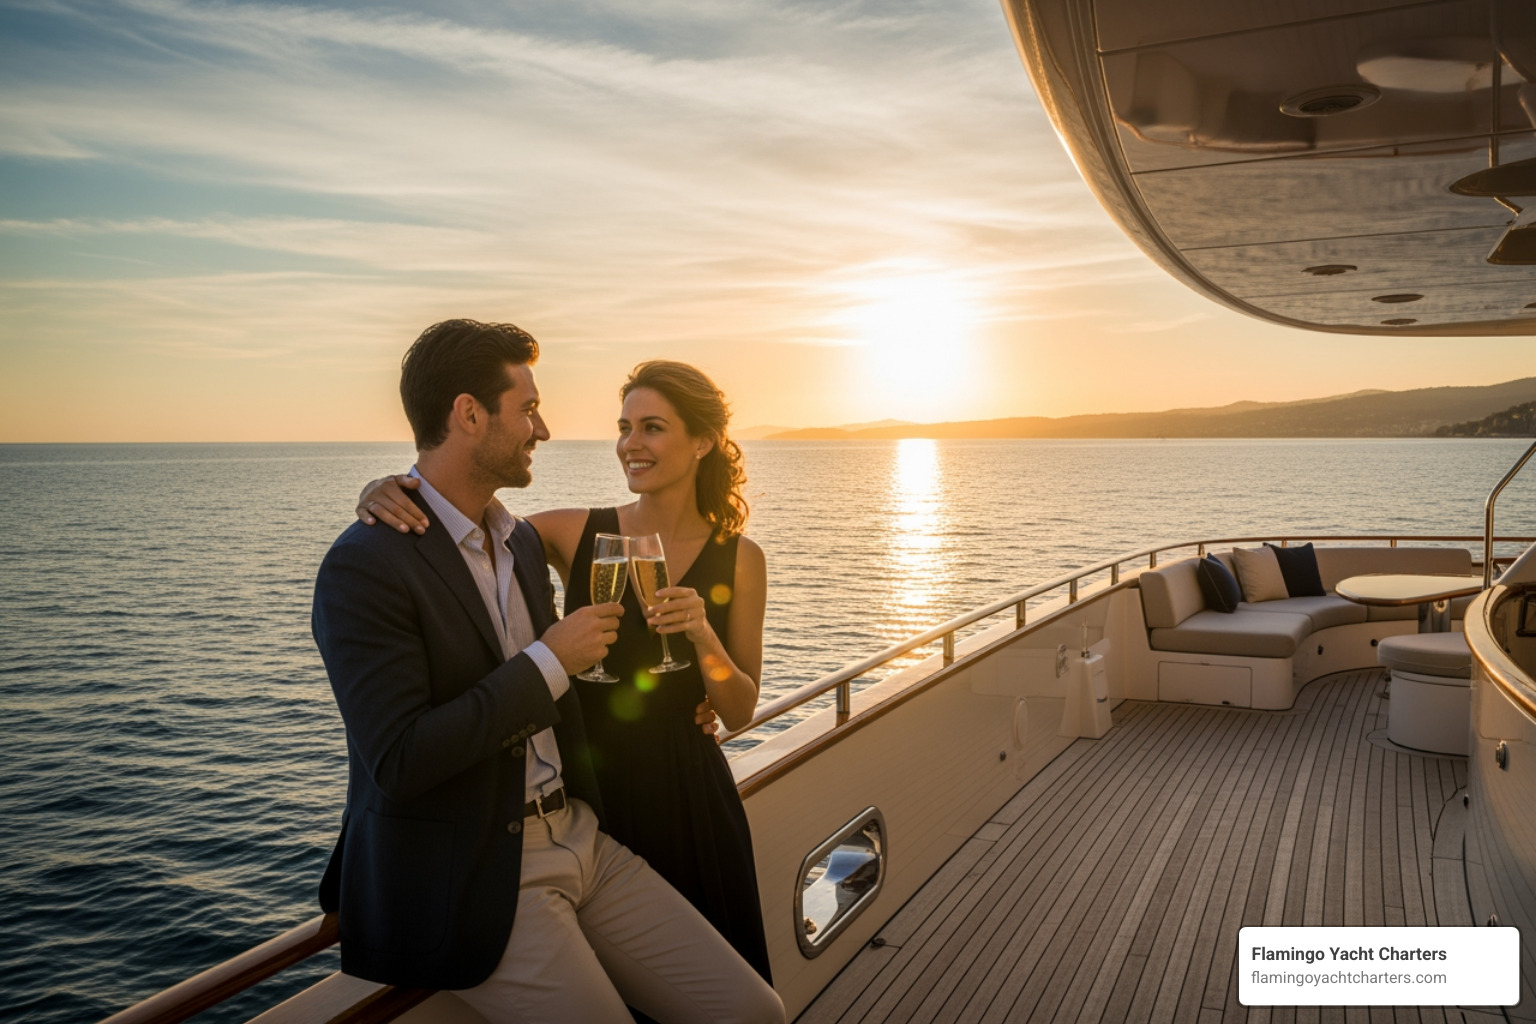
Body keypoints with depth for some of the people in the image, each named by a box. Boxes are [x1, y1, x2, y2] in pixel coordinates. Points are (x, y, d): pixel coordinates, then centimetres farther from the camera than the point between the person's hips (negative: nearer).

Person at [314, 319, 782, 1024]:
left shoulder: (522, 540, 12)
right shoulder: (362, 566, -15)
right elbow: (399, 763, -22)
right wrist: (550, 661, -18)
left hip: (578, 839, 7)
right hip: (468, 880, -7)